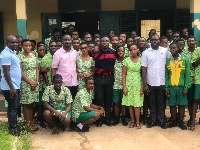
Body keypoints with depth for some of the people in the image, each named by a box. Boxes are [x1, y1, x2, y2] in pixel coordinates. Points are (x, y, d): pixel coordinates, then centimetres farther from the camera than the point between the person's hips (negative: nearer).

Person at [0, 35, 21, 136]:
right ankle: (12, 128, 14)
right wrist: (12, 88, -22)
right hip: (10, 87, -9)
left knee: (15, 106, 17)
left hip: (16, 86, 9)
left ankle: (14, 125, 30)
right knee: (13, 107, 1)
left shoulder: (13, 53, 13)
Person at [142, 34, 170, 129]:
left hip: (162, 82, 0)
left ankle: (161, 120, 21)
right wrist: (144, 84, -7)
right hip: (150, 83, 0)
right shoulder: (145, 53, 0)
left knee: (161, 103, 10)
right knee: (152, 103, 10)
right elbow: (144, 69, -2)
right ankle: (153, 120, 21)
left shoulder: (165, 51, 4)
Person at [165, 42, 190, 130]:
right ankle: (174, 121, 21)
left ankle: (181, 122, 16)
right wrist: (166, 88, 1)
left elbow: (187, 75, 0)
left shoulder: (185, 60, 3)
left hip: (181, 87, -1)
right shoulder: (168, 61, 8)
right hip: (171, 87, 2)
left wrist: (186, 88, -8)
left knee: (182, 105, 4)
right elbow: (166, 76, 8)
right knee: (172, 105, 7)